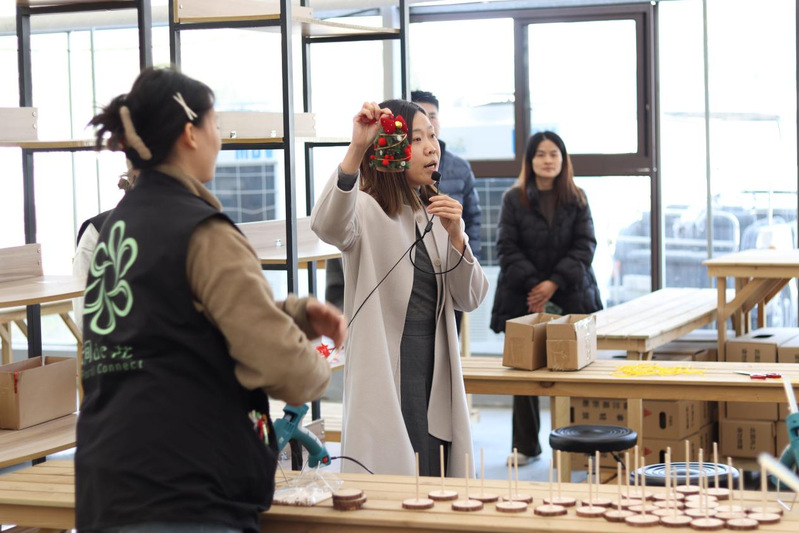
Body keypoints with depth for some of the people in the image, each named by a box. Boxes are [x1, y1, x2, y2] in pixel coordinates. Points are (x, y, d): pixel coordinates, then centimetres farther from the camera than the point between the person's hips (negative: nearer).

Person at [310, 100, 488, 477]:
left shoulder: (435, 213, 14)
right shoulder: (367, 210, -8)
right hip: (386, 372, -7)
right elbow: (328, 226, -34)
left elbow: (468, 300, 8)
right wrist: (357, 149, -43)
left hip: (435, 371, 7)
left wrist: (455, 236, -7)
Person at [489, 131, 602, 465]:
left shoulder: (576, 199, 6)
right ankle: (526, 446, 14)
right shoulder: (513, 199, 2)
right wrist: (533, 285, -13)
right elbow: (507, 249, -2)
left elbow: (585, 246, 0)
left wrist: (555, 283, -12)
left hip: (570, 297, 1)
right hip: (523, 298, 0)